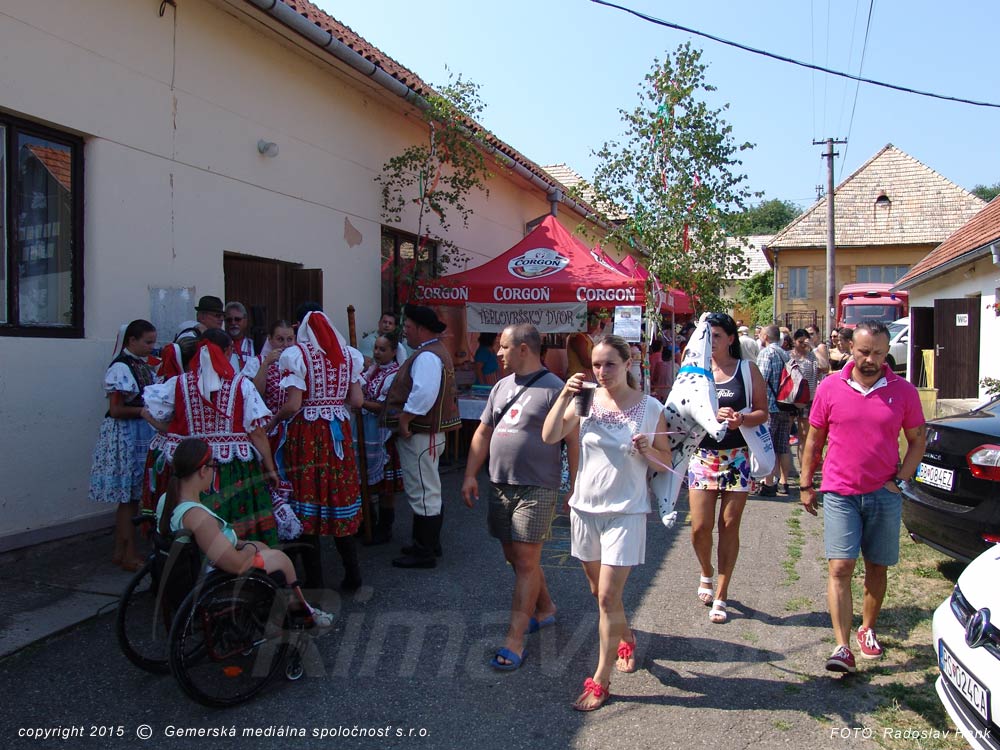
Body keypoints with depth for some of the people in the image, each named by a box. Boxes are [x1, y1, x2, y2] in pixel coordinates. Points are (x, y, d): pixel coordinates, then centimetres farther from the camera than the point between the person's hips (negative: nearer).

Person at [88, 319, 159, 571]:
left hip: (141, 434, 8)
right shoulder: (121, 367, -14)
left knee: (128, 497, 13)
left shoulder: (143, 365, 11)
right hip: (125, 435, -8)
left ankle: (120, 551, 22)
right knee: (129, 496, -2)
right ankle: (130, 555, 6)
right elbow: (116, 410, -16)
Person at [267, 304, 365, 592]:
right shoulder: (347, 353, 6)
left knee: (308, 503, 4)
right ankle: (352, 576, 20)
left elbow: (292, 405, -14)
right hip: (338, 432, 4)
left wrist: (272, 422, 4)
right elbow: (357, 401, 4)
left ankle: (315, 582, 12)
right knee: (338, 497, 13)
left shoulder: (296, 354, -8)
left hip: (306, 434, -4)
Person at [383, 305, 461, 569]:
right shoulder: (436, 351, 15)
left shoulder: (427, 356, -20)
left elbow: (424, 393, -34)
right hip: (429, 431, 11)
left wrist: (405, 419, -26)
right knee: (429, 492, 19)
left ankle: (424, 553, 7)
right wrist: (407, 419, 16)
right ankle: (430, 545, 31)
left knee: (423, 494, -2)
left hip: (419, 435, -11)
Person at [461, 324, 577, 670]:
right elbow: (483, 433, 16)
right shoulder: (501, 387, 12)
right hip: (500, 486, 8)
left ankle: (514, 640, 1)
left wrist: (575, 487, -12)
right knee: (513, 556, 16)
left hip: (536, 489, -8)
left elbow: (573, 440, -10)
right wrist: (470, 476, 10)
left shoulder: (554, 389, -9)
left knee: (525, 561, -6)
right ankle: (544, 609, 36)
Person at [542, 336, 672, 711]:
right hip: (585, 507, 4)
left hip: (625, 512, -4)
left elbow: (665, 463, 1)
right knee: (599, 591, 19)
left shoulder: (650, 408, -6)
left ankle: (600, 680, 10)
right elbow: (549, 436, -12)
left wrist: (648, 450, -19)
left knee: (608, 598, -5)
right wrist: (565, 396, -20)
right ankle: (626, 639, 47)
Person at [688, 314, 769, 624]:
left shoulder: (748, 370, 1)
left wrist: (741, 419, -20)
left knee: (729, 526, 4)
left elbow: (763, 413, 0)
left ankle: (720, 596, 18)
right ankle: (706, 575, 31)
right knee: (700, 527, -2)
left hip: (737, 457, 0)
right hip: (703, 455, 1)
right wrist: (713, 415, -17)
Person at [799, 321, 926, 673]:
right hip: (840, 493, -1)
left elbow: (918, 440, 8)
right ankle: (842, 647, -6)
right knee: (840, 568, -8)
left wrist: (901, 480, -3)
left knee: (877, 568, 12)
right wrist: (805, 485, 6)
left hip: (884, 495, 2)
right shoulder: (830, 388, -2)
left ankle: (867, 630, 31)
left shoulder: (903, 391, 0)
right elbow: (814, 440, 5)